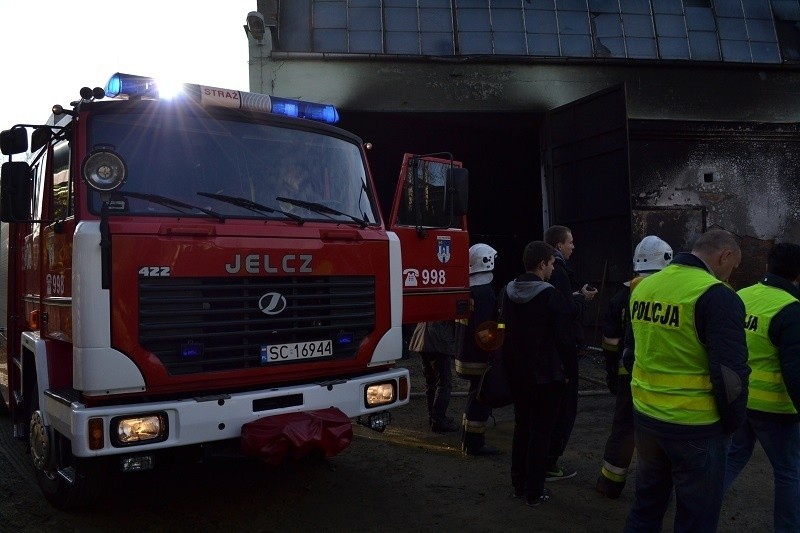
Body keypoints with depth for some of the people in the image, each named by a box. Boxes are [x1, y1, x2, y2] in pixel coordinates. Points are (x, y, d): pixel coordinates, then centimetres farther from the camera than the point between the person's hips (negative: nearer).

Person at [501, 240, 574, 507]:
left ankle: (518, 485, 27)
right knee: (540, 431, 4)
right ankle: (534, 492, 12)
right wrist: (564, 362, 4)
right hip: (546, 375, -6)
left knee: (521, 426, 18)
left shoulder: (508, 293, 1)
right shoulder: (551, 296, -19)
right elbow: (563, 337, -13)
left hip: (517, 372, 6)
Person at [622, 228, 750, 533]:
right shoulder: (717, 296, -16)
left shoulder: (643, 287, 5)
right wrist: (732, 423, -3)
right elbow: (730, 372, -18)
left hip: (645, 417, 7)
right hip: (695, 427, -6)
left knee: (646, 506, 22)